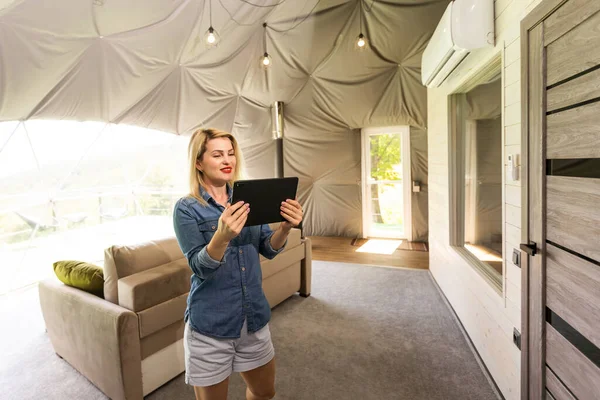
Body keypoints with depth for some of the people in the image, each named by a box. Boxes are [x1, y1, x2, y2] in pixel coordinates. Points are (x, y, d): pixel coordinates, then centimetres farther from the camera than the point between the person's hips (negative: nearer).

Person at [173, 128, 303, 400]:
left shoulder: (247, 200, 2)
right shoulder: (186, 208, -10)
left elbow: (269, 249, -3)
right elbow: (200, 267, -19)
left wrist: (285, 227, -24)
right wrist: (222, 236, -39)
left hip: (254, 318, 4)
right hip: (210, 326, -4)